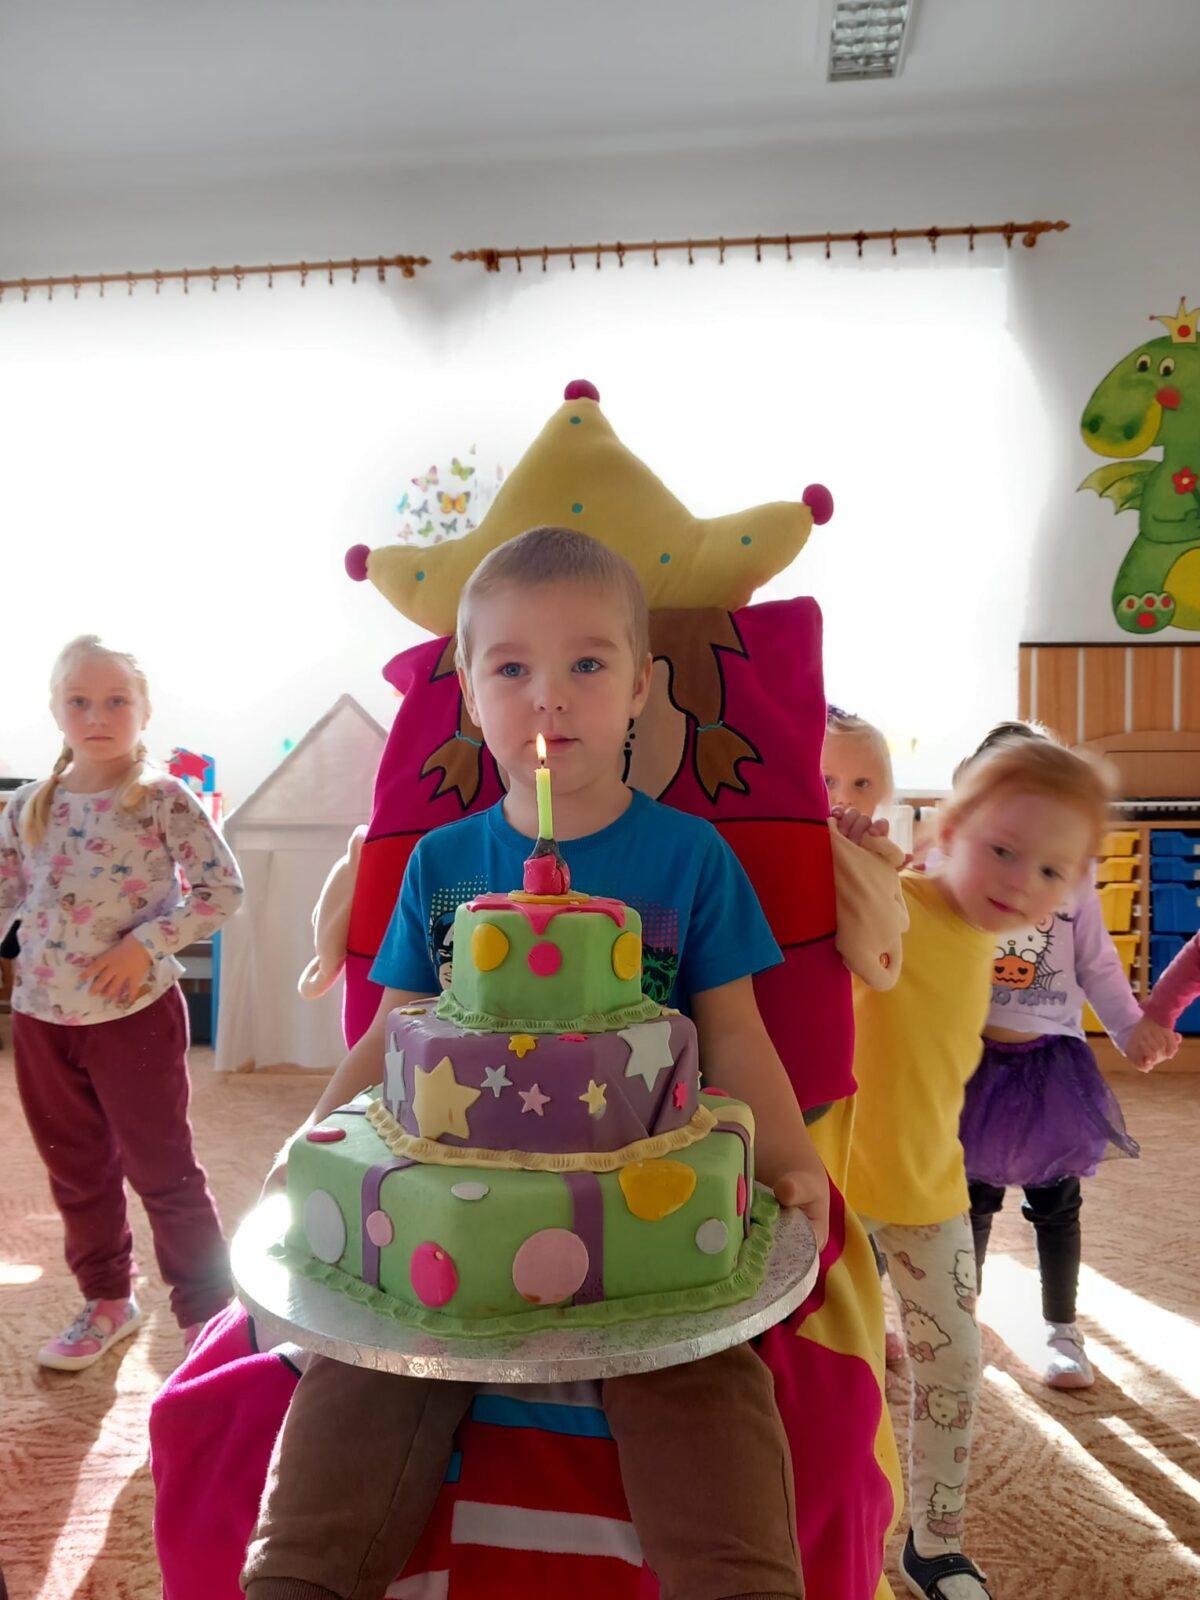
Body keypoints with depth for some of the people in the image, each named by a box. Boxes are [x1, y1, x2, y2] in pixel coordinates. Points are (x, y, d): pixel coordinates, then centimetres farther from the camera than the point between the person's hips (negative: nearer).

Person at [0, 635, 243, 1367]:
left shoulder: (164, 799, -10)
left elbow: (223, 889, -11)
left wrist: (147, 943, -18)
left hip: (136, 1013, -5)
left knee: (162, 1169, 4)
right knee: (76, 1170, 19)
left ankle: (208, 1311, 20)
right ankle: (108, 1300, 39)